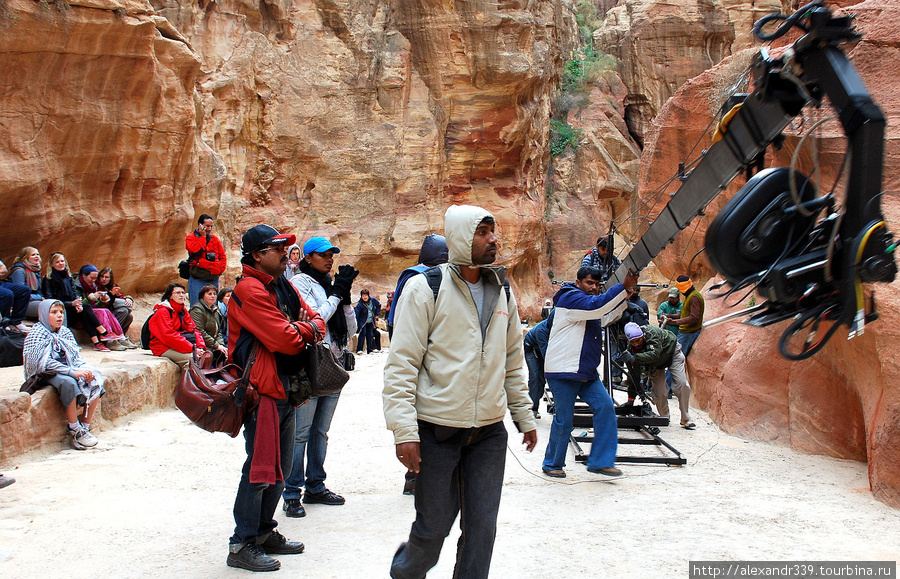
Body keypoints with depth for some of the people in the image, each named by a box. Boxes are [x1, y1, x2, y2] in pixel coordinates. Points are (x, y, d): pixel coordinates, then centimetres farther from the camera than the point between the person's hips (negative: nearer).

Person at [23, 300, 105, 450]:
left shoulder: (65, 332, 11)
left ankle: (85, 426, -11)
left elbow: (76, 356, 8)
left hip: (68, 369, 7)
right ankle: (74, 430, -26)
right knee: (68, 382, -36)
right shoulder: (37, 333, -9)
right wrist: (73, 372, -29)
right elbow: (45, 362, -21)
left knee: (95, 380, -17)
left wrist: (84, 370, -15)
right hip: (45, 375, -6)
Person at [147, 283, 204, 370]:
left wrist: (200, 347, -11)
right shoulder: (162, 311, -11)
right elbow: (169, 335, -21)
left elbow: (193, 329, 8)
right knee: (192, 357, -31)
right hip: (164, 348, -8)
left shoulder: (183, 310, 15)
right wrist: (192, 348, -25)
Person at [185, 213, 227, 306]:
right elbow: (197, 250, -18)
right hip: (197, 280, -4)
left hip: (213, 279, 5)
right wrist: (203, 236, -8)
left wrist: (220, 269, 0)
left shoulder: (215, 239, 14)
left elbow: (222, 256, 16)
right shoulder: (190, 237, 1)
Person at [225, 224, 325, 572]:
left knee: (280, 466, 15)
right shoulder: (250, 290, -14)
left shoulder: (284, 287, 16)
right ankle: (242, 545, 5)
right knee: (260, 468, -5)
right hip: (263, 390, -9)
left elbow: (317, 321, 13)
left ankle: (264, 533, 28)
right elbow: (284, 340, -22)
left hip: (285, 391, 9)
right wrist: (306, 330, -2)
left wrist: (302, 329, -8)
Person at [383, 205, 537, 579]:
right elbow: (401, 363, -10)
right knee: (434, 526, 6)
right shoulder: (425, 288, -7)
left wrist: (524, 417, 15)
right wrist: (404, 430, -16)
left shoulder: (502, 292, 11)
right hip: (437, 431, -4)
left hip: (490, 433, 5)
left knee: (482, 528, 7)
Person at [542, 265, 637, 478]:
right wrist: (624, 286, -25)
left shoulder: (588, 301, 21)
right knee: (564, 420, -2)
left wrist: (626, 296, 19)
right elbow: (597, 306, -25)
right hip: (563, 372, -9)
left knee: (605, 407, -6)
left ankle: (600, 461, -1)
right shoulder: (571, 298, -10)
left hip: (586, 372, 9)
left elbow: (606, 316, 33)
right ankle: (552, 465, 16)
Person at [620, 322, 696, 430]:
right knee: (660, 392, -10)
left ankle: (686, 419, -4)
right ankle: (664, 418, 12)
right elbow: (634, 372, -19)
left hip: (672, 352, -3)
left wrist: (634, 358, -65)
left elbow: (654, 354, -54)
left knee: (682, 384, -14)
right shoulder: (631, 347, -26)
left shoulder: (652, 333, -39)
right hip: (655, 364, 3)